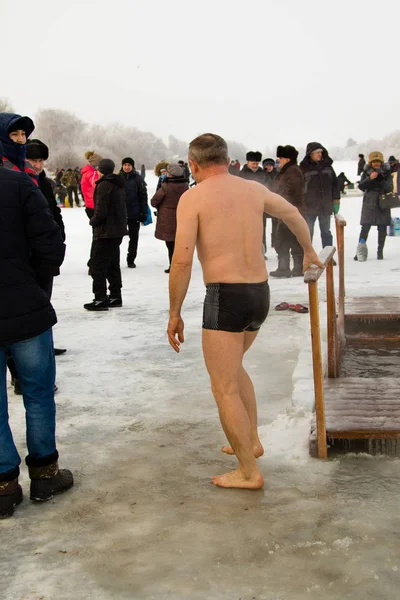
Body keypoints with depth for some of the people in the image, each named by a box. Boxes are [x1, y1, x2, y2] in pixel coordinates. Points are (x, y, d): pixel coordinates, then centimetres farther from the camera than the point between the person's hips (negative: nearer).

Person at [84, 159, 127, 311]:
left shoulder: (104, 185, -15)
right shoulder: (119, 186, 12)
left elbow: (101, 212, -21)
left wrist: (93, 221, -1)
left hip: (105, 232, -9)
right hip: (118, 231, 9)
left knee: (97, 266, -3)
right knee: (113, 265, 16)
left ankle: (100, 299, -4)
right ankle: (115, 297, 20)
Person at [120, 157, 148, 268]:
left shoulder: (138, 179, -2)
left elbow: (143, 196, -2)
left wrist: (144, 212, -6)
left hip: (134, 213, -1)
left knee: (134, 237, 8)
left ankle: (131, 260, 19)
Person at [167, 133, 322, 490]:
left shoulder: (193, 198, -6)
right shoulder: (254, 189, 10)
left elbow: (182, 260, -13)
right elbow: (294, 214, 27)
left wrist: (175, 314, -4)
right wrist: (309, 251, 44)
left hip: (225, 297, -7)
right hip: (260, 294, 7)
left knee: (224, 389, 3)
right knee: (232, 366, 29)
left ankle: (249, 473, 8)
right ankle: (252, 440, 32)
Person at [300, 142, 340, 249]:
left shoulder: (327, 166, 6)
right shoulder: (304, 168, -5)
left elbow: (334, 184, 11)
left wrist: (336, 201, 6)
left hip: (325, 206, 3)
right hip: (309, 206, -3)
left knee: (326, 231, 12)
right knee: (308, 232, 3)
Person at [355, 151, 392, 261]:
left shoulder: (386, 173, 2)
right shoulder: (366, 172, 4)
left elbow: (389, 188, -7)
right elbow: (361, 186, -5)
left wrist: (380, 179, -22)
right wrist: (370, 178, -19)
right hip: (369, 204, -1)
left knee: (382, 228, 3)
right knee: (365, 227, -6)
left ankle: (380, 251, 13)